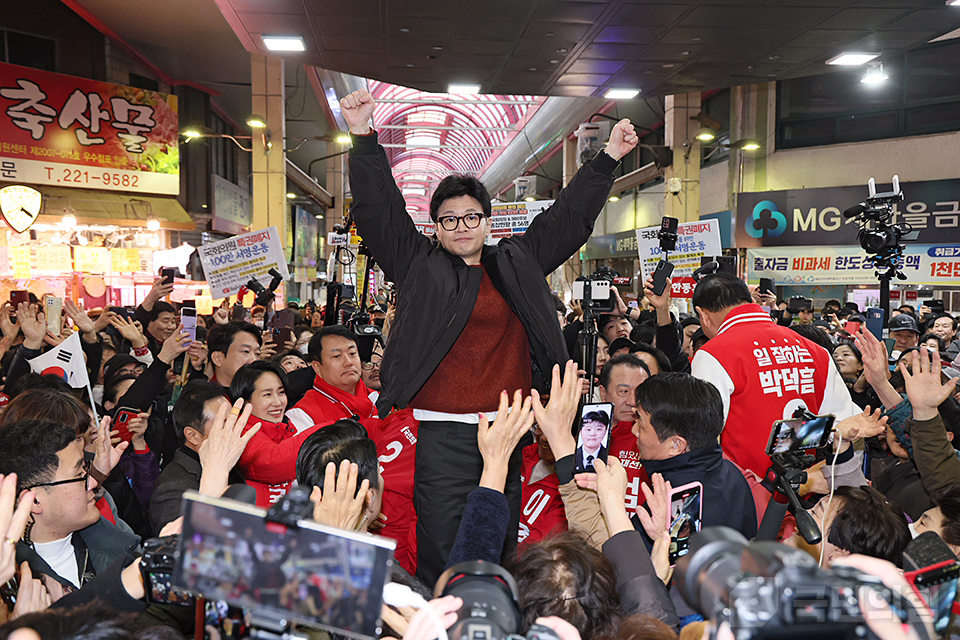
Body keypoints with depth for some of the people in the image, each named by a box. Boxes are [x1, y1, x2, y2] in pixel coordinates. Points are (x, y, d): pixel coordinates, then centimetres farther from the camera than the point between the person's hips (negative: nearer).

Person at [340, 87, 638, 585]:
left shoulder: (518, 264, 13)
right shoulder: (418, 266, 6)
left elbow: (569, 217, 19)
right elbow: (379, 211, -1)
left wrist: (608, 157, 20)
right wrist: (363, 138, -10)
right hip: (442, 437, -3)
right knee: (441, 555, -1)